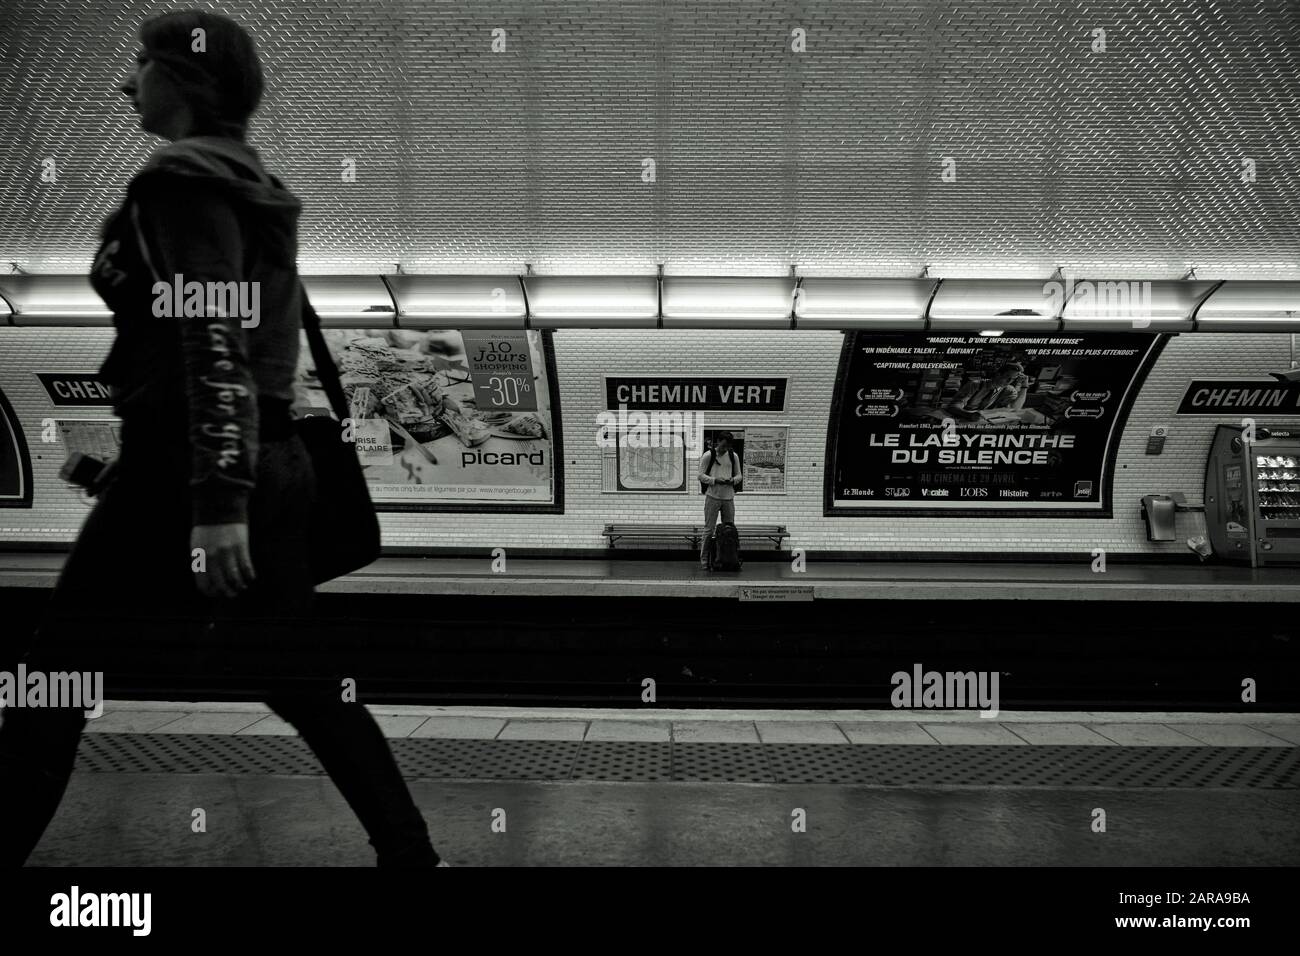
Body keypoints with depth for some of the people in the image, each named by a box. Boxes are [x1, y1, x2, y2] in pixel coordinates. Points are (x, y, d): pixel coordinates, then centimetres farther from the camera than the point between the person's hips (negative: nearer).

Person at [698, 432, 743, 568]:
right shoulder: (708, 456, -3)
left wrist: (733, 480, -9)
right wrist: (715, 480, -18)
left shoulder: (734, 456, 8)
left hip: (728, 497, 4)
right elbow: (701, 475, -4)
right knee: (709, 530, -2)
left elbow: (739, 475, 13)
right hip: (712, 497, -4)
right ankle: (704, 560, 5)